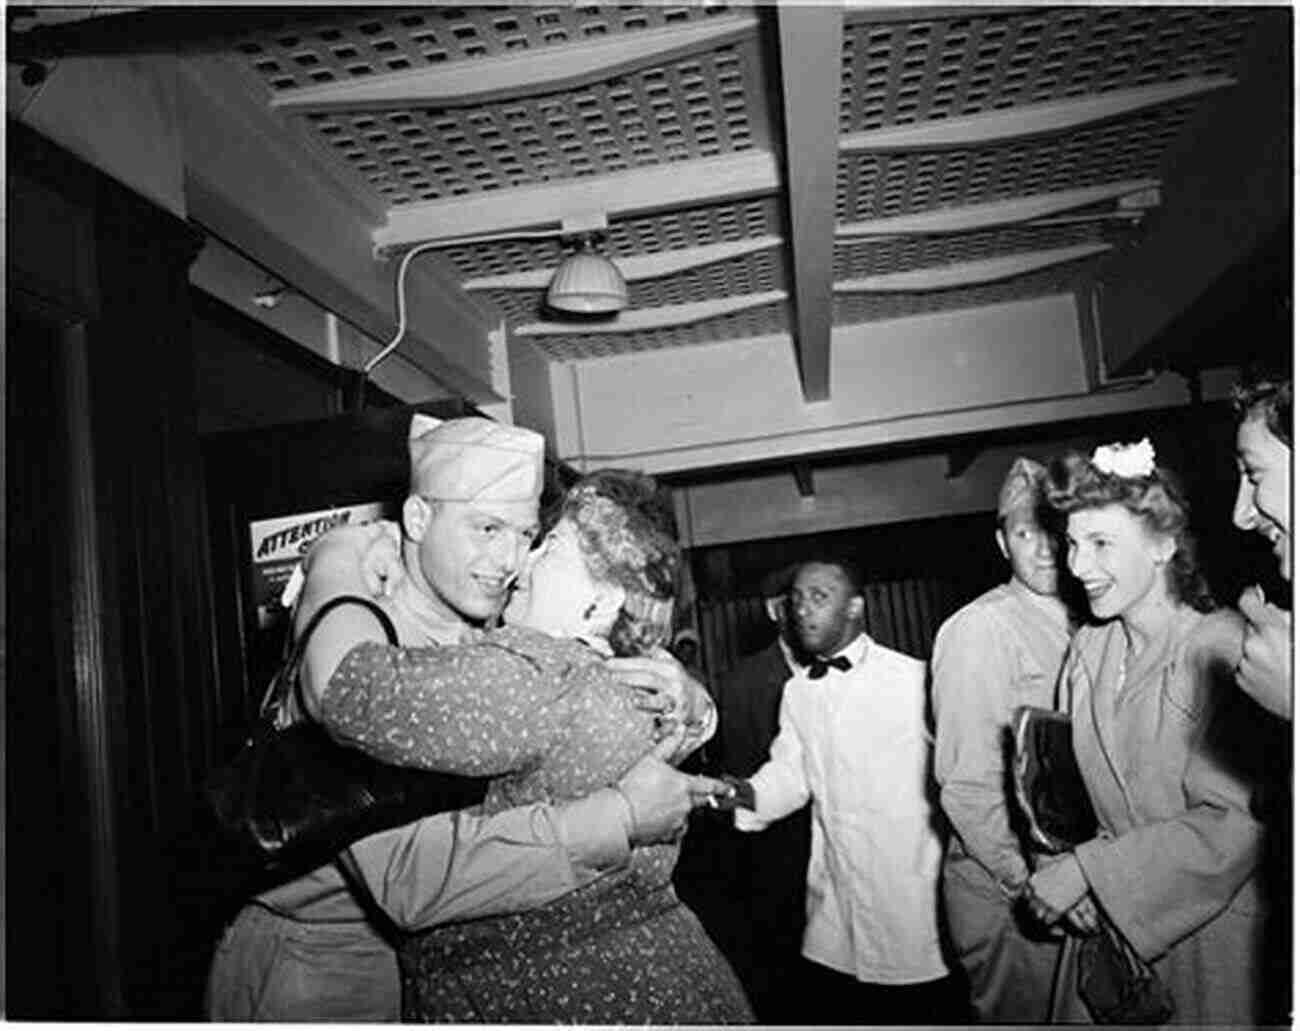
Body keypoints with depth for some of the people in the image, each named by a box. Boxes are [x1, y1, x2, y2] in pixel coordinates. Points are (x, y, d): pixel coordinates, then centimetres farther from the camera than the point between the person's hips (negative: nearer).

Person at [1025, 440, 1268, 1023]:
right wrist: (1061, 874, -11)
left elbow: (1235, 822, -22)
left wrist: (1087, 870, -20)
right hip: (1102, 917, 5)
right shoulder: (1087, 649, 1)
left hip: (1208, 926, -5)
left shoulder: (1224, 646, -18)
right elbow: (1074, 780, 6)